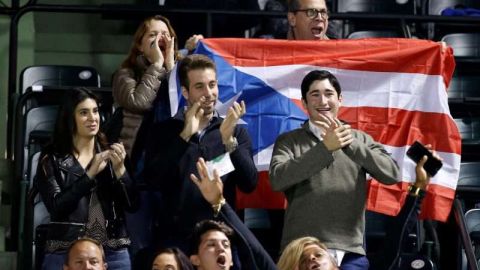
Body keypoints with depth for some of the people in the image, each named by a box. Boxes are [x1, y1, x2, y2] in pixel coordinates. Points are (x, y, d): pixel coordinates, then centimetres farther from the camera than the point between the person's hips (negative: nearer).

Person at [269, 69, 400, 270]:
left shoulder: (360, 139, 12)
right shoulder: (289, 141, 7)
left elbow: (392, 175, -2)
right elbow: (277, 179, -11)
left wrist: (350, 144, -13)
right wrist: (324, 147, -15)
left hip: (350, 252, 1)